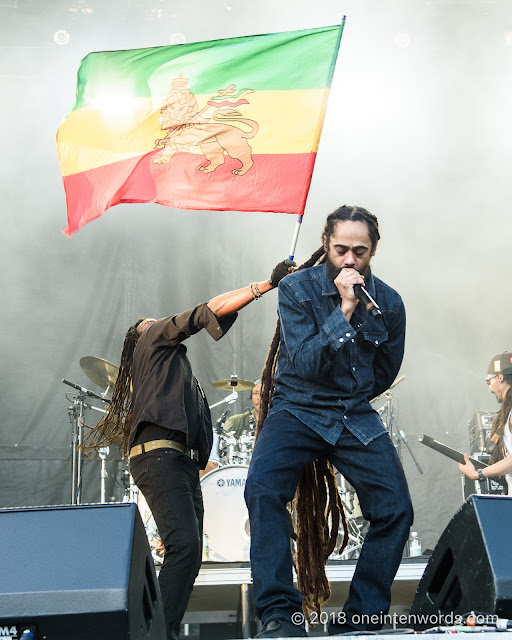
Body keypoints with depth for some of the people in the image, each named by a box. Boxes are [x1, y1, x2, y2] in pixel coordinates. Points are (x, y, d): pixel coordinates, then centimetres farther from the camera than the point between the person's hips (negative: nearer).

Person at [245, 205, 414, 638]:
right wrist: (344, 309, -23)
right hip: (298, 410, -3)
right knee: (262, 488, -28)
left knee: (396, 509, -12)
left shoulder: (388, 303, 1)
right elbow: (305, 364, -18)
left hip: (356, 416, 3)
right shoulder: (297, 290, -9)